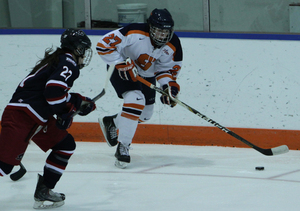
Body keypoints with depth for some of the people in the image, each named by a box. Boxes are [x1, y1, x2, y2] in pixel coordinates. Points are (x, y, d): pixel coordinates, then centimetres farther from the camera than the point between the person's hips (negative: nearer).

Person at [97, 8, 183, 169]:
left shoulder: (173, 45, -16)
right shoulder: (135, 33, -33)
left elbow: (167, 68, -4)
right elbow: (103, 45, -29)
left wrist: (169, 85, -22)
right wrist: (121, 64, -33)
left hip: (146, 74, 7)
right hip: (121, 69, -7)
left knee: (145, 113, 13)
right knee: (136, 100, -29)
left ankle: (111, 122, 42)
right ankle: (123, 147, -22)